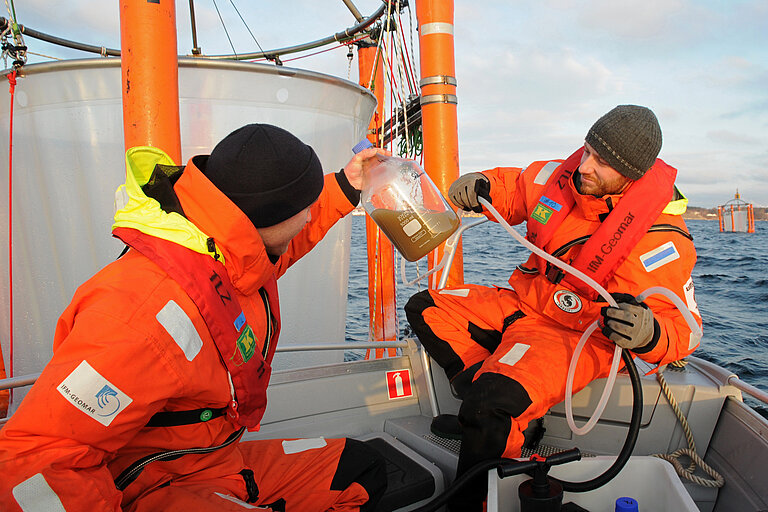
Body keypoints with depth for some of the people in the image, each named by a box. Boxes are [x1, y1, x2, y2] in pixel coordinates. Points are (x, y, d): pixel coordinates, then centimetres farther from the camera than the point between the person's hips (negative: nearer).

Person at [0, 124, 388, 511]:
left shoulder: (230, 252, -6)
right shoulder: (149, 317, -35)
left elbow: (284, 246, 19)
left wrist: (343, 187, 11)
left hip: (223, 458, 9)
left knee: (362, 471, 12)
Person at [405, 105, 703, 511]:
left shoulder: (661, 243, -20)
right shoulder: (561, 177, -5)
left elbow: (684, 328, -14)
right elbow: (515, 187, 15)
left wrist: (649, 334, -38)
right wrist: (482, 186, -8)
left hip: (579, 337, -7)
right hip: (522, 303, 8)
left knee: (489, 408, -31)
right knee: (425, 309, 1)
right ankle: (491, 407, -3)